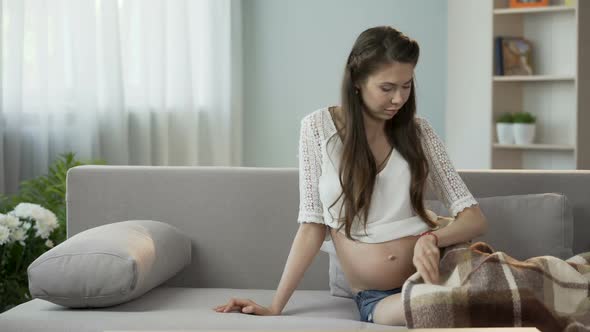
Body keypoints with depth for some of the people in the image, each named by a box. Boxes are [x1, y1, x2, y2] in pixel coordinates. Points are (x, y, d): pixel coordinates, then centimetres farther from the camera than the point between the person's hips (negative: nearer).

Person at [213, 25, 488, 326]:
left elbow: (475, 219, 2)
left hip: (429, 279, 3)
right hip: (375, 298, -3)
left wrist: (431, 238, -20)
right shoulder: (318, 126, 1)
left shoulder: (418, 131, 6)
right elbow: (313, 225, 3)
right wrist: (275, 307, -2)